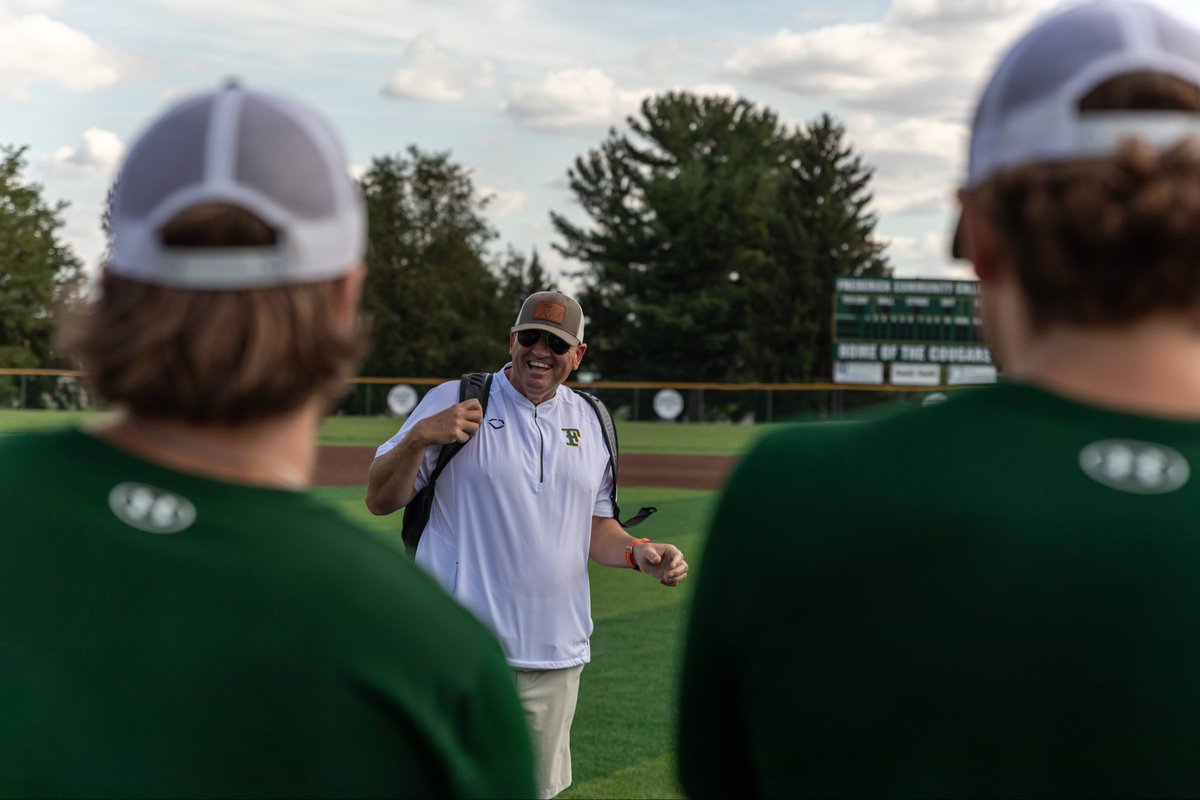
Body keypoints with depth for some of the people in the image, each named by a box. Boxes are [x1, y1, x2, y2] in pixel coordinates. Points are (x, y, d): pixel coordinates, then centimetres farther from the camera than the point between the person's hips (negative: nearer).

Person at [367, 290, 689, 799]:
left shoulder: (590, 422, 13)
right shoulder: (454, 402, -1)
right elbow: (380, 500, -4)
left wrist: (638, 552, 0)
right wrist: (419, 437, -20)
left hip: (556, 657, 5)